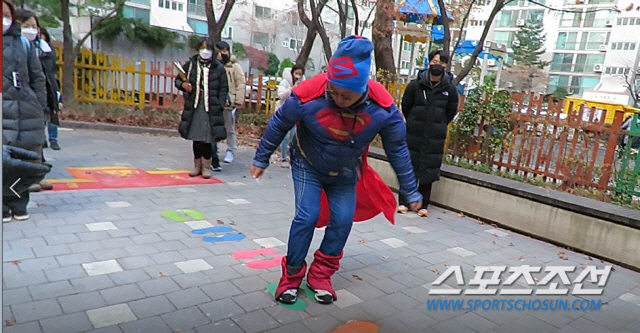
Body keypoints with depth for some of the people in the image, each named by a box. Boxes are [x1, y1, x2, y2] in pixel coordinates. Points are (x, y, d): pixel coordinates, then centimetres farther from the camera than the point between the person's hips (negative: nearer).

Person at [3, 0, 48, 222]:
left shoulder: (23, 43, 13)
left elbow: (37, 78, 15)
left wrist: (39, 106, 7)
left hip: (26, 112, 2)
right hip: (5, 113, -2)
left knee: (28, 161, 6)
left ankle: (18, 203, 22)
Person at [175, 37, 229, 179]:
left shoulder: (219, 68, 1)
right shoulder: (190, 65, 6)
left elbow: (224, 90, 2)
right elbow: (178, 80, 17)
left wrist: (219, 106, -8)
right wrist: (182, 84, -6)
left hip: (210, 108, -2)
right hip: (193, 107, 2)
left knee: (207, 138, -1)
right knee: (196, 138, 8)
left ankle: (206, 166, 12)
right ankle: (197, 166, 20)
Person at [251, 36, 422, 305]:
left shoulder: (383, 108, -29)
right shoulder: (308, 95, -33)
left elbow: (397, 150, -13)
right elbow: (278, 125, -14)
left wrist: (410, 191, -6)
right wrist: (261, 159, -2)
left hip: (345, 173, 2)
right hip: (308, 166, -2)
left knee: (343, 220, -3)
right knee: (307, 216, -12)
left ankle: (320, 276, 16)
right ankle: (291, 277, 8)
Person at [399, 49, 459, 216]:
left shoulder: (450, 89, -1)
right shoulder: (416, 84, -4)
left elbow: (451, 111, 11)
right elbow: (405, 106, 8)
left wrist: (439, 126, 12)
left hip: (435, 137, 0)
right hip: (414, 134, 0)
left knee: (429, 170, 4)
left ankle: (423, 205, 15)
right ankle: (403, 201, 15)